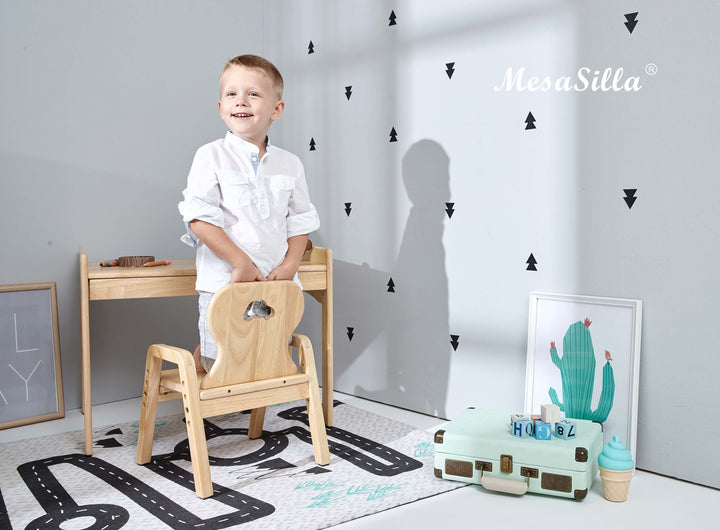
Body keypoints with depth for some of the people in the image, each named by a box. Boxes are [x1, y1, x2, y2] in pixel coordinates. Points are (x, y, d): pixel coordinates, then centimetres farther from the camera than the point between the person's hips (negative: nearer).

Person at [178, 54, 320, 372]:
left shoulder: (289, 164, 6)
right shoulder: (212, 156, -6)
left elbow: (300, 221, 10)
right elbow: (199, 219, -12)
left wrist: (290, 266, -4)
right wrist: (241, 262, -17)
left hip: (275, 285, 4)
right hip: (223, 283, -4)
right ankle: (199, 355, 35)